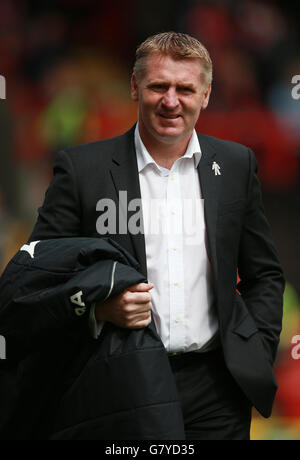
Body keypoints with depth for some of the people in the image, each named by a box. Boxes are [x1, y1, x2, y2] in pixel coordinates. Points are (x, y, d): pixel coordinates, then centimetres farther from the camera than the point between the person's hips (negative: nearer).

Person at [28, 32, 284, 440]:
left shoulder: (236, 165, 8)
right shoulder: (82, 168, -1)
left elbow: (264, 276, 14)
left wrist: (258, 357, 3)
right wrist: (98, 307, -18)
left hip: (216, 389, 2)